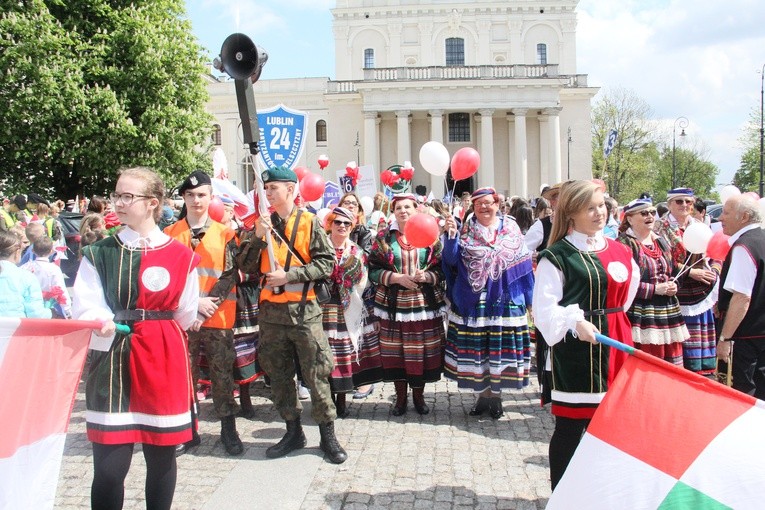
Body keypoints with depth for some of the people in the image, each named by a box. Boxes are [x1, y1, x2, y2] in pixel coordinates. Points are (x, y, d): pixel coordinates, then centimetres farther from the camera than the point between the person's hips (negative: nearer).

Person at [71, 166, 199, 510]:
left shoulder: (181, 256, 1)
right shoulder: (99, 254, 5)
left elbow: (186, 316, 6)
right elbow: (85, 307, -6)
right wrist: (102, 323, -23)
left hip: (163, 361, 0)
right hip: (112, 361, 0)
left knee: (161, 456, 10)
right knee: (109, 464, -2)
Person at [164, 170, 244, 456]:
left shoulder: (225, 234, 5)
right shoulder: (170, 234, 5)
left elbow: (229, 276, -2)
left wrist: (205, 312, -10)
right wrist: (194, 302, -12)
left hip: (218, 318, 0)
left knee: (222, 374, 5)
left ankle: (228, 429, 18)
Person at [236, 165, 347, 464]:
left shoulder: (310, 222, -2)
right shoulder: (262, 224, 9)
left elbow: (327, 263, -7)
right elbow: (246, 266, 3)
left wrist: (289, 275, -15)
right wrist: (257, 237, -12)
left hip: (303, 308, -4)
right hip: (271, 310, 4)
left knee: (317, 373, 0)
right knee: (279, 374, 12)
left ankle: (327, 435, 12)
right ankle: (293, 431, 26)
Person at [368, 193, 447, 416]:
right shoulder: (383, 237, 3)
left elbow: (442, 268, 5)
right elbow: (373, 270, 0)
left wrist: (426, 276, -14)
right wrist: (397, 277, -13)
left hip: (425, 303, 0)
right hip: (394, 304, 0)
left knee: (422, 351, 4)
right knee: (396, 351, 3)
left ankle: (419, 395, 23)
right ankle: (400, 397, 20)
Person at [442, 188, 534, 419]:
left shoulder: (511, 229, 5)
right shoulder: (466, 232, 5)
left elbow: (524, 266, 6)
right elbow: (452, 260, -7)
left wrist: (528, 299, 2)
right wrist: (451, 235, -20)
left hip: (504, 302, 0)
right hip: (472, 302, 0)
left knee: (500, 349, 4)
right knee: (474, 349, 4)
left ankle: (495, 394, 19)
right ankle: (482, 394, 19)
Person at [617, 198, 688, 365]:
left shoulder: (661, 242, 18)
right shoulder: (624, 244, -9)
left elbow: (673, 273, 27)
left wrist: (673, 286, 4)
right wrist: (655, 289, -14)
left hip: (669, 315, 8)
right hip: (641, 318, -7)